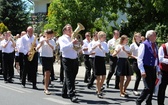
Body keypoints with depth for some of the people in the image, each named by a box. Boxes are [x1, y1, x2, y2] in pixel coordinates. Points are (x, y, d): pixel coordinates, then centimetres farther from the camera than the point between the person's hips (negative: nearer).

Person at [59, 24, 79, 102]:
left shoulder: (74, 38, 19)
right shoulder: (62, 38, 1)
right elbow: (63, 48, -17)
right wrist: (71, 43, -21)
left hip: (75, 60, 7)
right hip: (67, 60, -7)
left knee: (72, 78, 11)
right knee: (69, 78, -11)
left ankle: (64, 93, 23)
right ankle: (72, 95, -16)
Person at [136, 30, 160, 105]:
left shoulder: (155, 45, 13)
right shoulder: (144, 45, -9)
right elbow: (139, 59, -11)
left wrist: (158, 69, 14)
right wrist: (142, 71, -18)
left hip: (153, 69, 7)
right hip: (146, 68, -7)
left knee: (152, 87, 8)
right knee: (148, 87, -9)